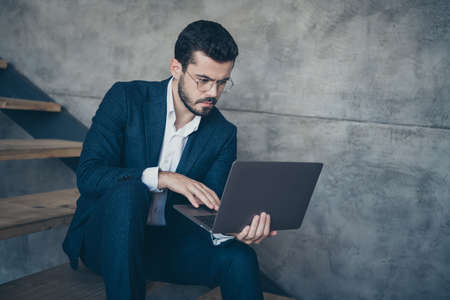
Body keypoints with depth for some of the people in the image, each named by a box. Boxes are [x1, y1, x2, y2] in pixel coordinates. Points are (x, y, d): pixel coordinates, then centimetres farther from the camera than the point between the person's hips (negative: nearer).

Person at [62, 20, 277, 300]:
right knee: (128, 190, -35)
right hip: (106, 237, -2)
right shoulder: (126, 98, -10)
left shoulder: (223, 134, -1)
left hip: (166, 243, 2)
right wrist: (161, 178, -32)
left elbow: (210, 209, -5)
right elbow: (88, 174, -19)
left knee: (239, 258, -24)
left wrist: (230, 230, -30)